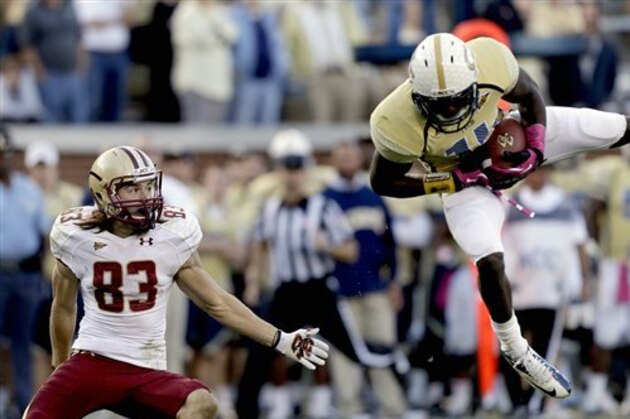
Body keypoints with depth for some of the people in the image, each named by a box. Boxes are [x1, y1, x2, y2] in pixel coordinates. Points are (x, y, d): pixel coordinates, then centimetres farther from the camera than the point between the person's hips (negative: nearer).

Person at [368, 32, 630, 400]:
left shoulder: (492, 61, -34)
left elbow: (529, 96, -10)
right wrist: (464, 180, -23)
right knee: (490, 262, -18)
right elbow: (384, 184, -20)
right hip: (463, 175, -3)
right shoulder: (398, 125, -38)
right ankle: (514, 349, 8)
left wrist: (535, 151, -20)